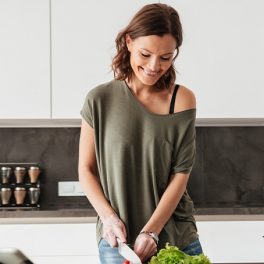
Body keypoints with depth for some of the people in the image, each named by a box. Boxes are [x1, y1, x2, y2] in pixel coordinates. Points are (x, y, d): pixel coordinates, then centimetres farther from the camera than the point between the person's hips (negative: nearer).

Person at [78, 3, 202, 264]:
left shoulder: (182, 100, -3)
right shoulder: (100, 99, -3)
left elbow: (181, 173, -6)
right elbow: (86, 170, 3)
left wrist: (150, 231, -14)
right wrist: (108, 217, -11)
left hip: (177, 238, 1)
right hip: (118, 239, 0)